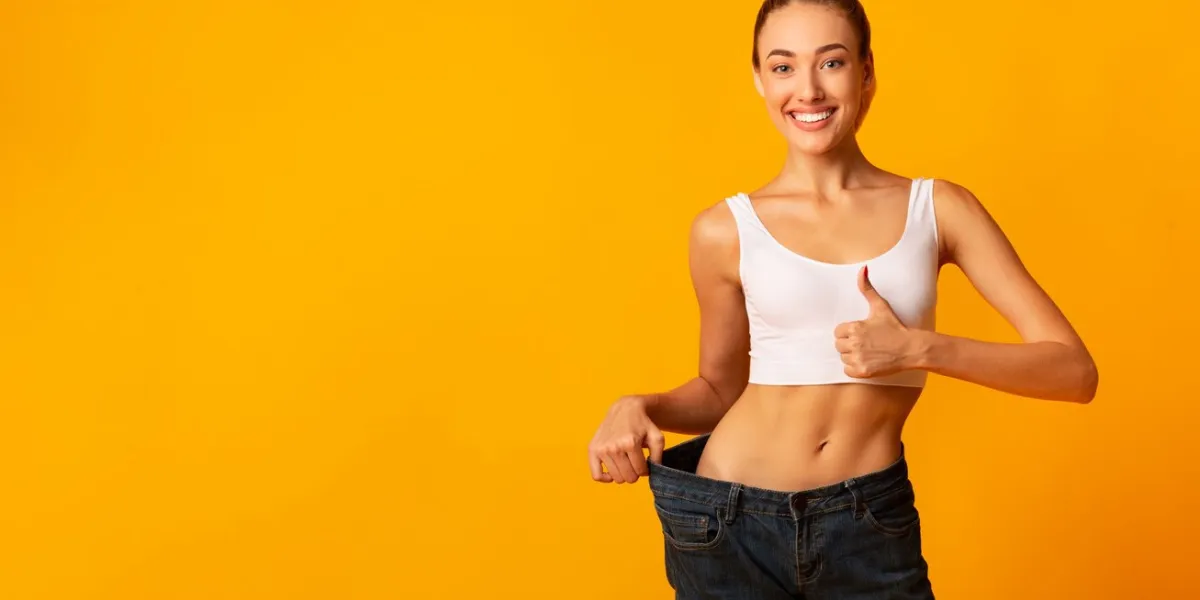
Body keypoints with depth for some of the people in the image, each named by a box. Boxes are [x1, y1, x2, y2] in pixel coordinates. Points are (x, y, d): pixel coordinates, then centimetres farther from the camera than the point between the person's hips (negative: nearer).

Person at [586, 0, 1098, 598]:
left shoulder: (939, 208, -2)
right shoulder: (725, 230, -3)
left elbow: (1074, 370, -5)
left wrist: (920, 349, -17)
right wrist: (638, 408, -8)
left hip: (873, 525, 0)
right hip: (731, 521, 0)